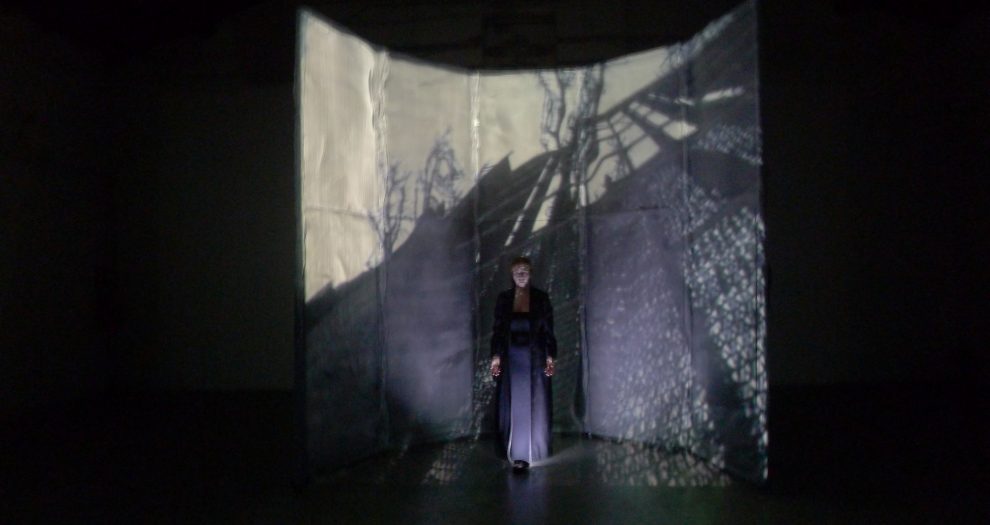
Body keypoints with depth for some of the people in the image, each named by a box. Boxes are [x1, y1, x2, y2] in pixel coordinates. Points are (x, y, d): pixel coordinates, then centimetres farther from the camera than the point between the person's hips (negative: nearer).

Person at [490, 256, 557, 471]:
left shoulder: (541, 298, -1)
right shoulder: (503, 298, 3)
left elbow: (549, 330, 0)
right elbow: (497, 330, 4)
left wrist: (550, 357, -6)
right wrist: (496, 356, -4)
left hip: (535, 359, -1)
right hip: (511, 358, 1)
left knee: (535, 406, 2)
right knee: (513, 406, 2)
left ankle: (531, 450, 12)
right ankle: (516, 453, 8)